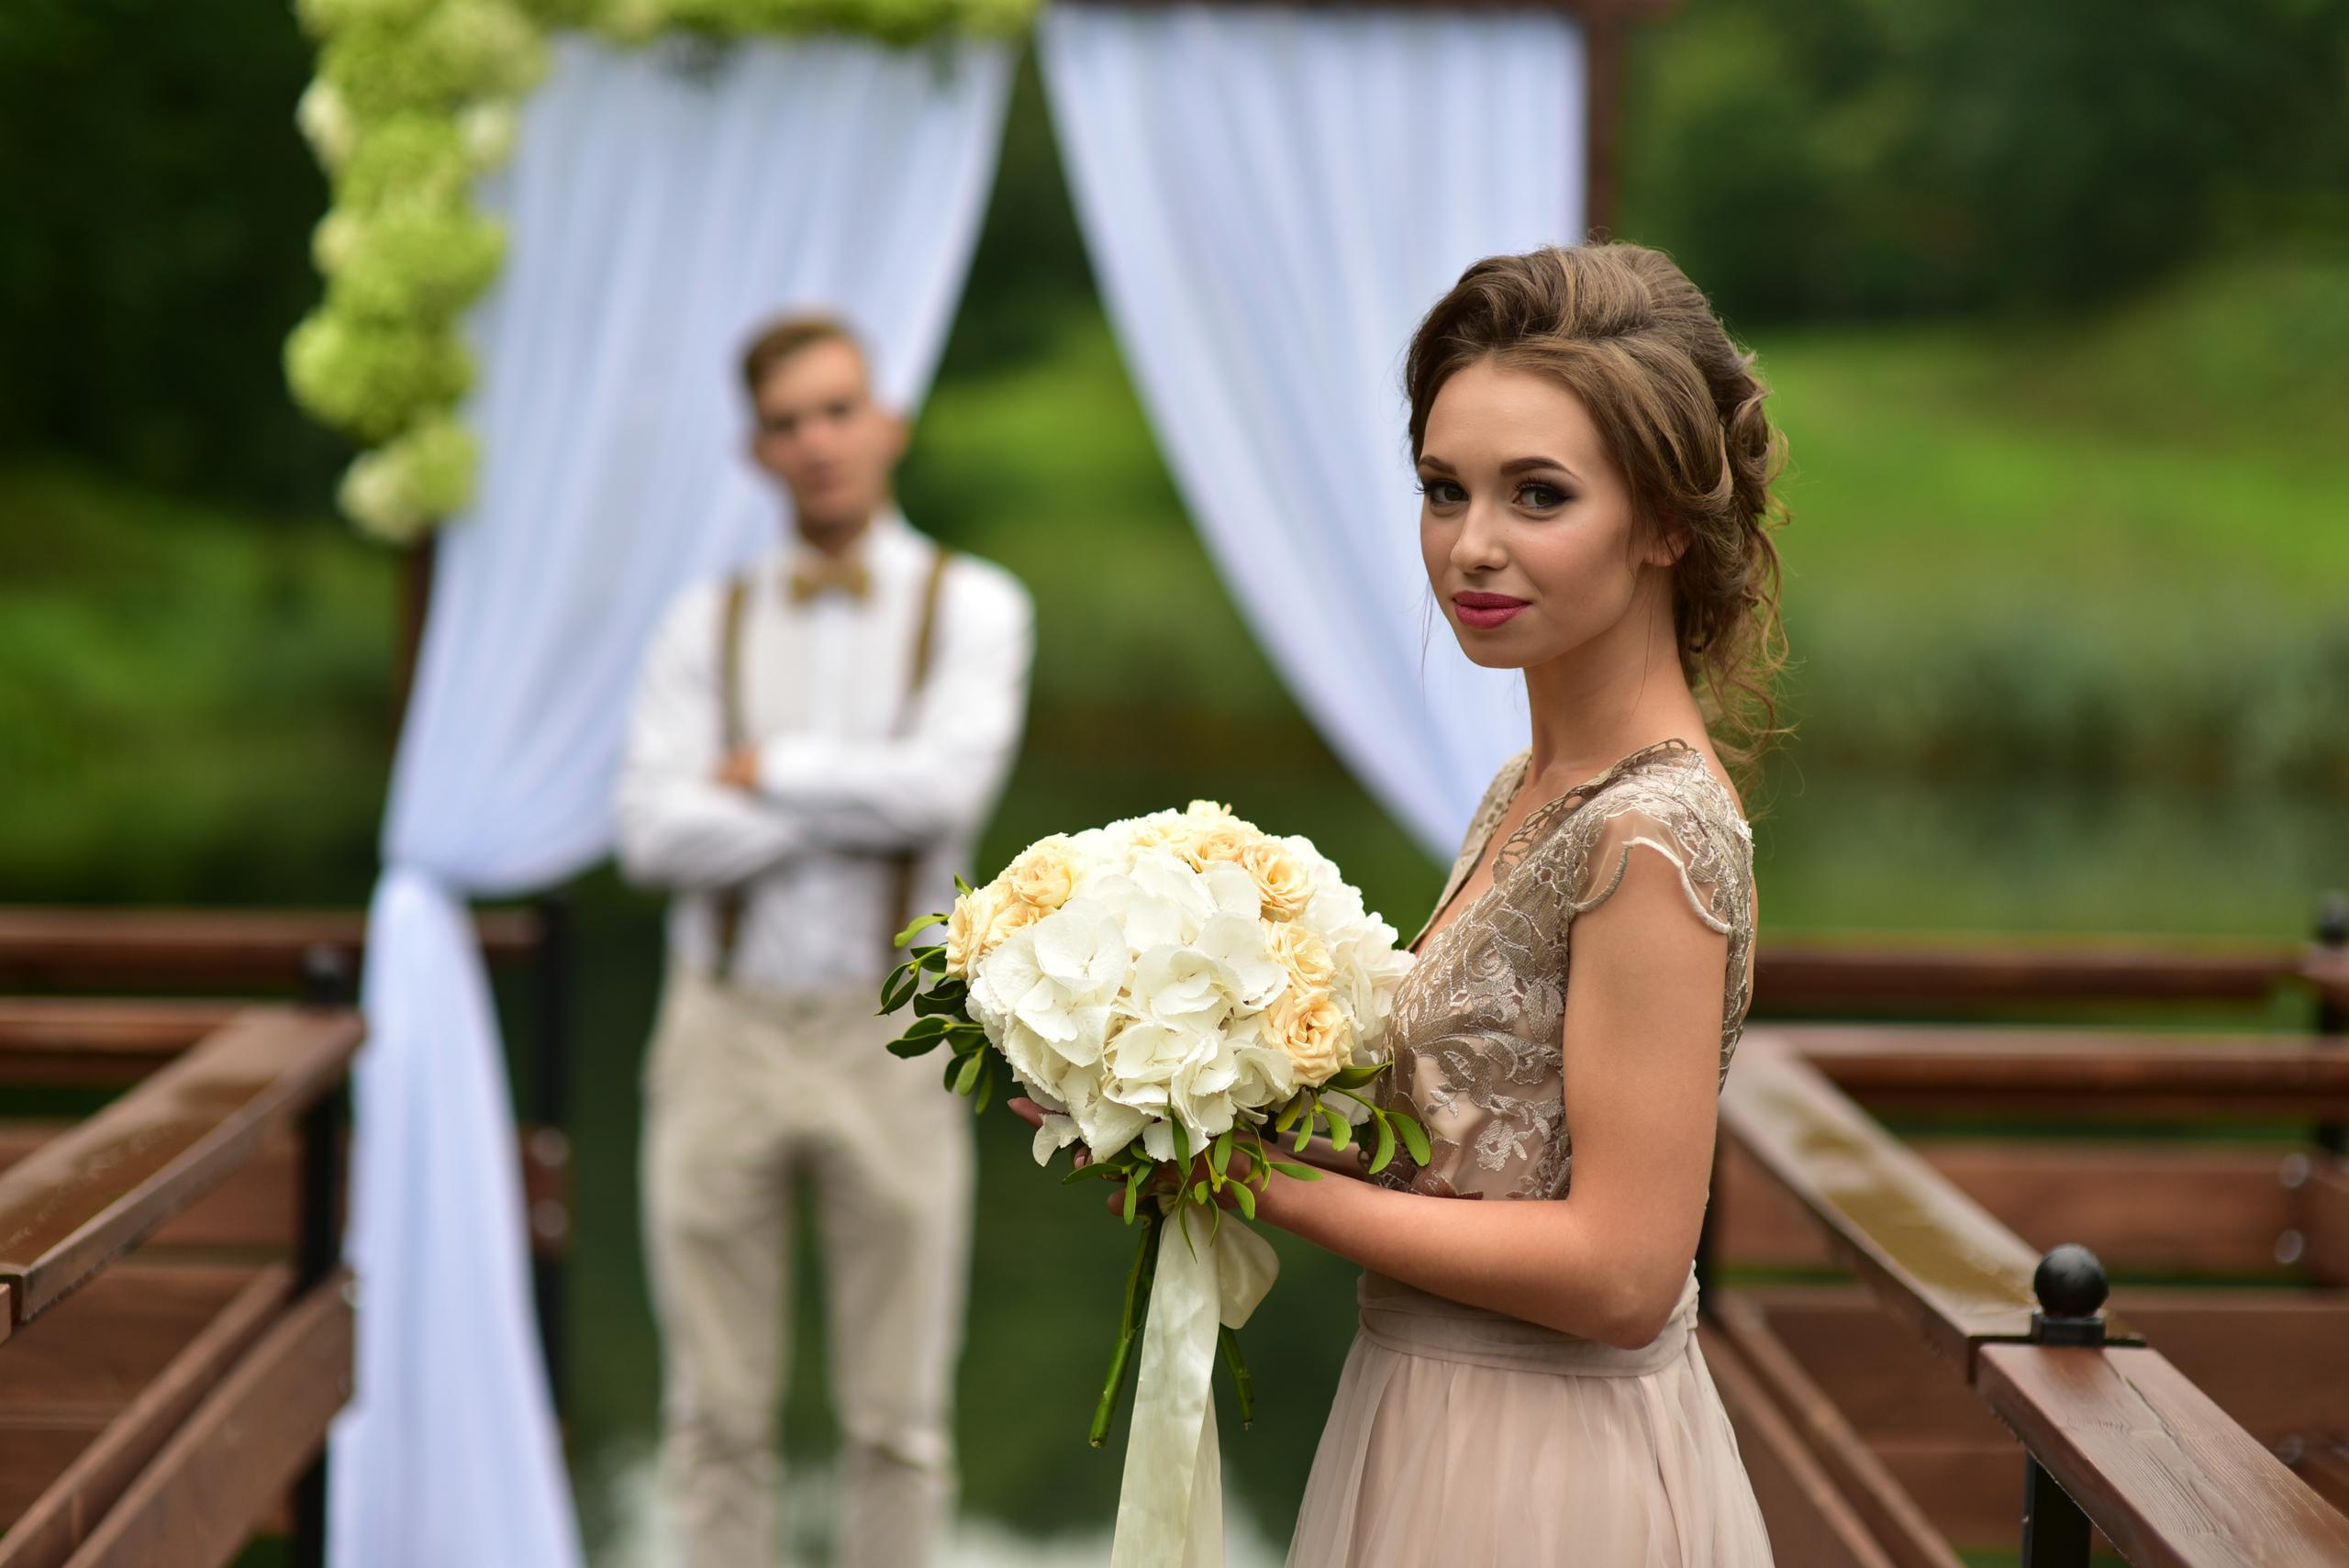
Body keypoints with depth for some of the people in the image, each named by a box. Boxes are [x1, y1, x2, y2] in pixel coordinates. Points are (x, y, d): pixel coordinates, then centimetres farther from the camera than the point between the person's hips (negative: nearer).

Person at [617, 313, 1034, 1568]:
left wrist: (765, 771, -7)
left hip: (887, 1043, -2)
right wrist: (857, 807, -11)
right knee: (716, 1415, 6)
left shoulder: (971, 606, 1)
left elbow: (947, 783, -17)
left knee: (897, 1418, 4)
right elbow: (655, 833, -7)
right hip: (724, 1037, 2)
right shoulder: (706, 623, 7)